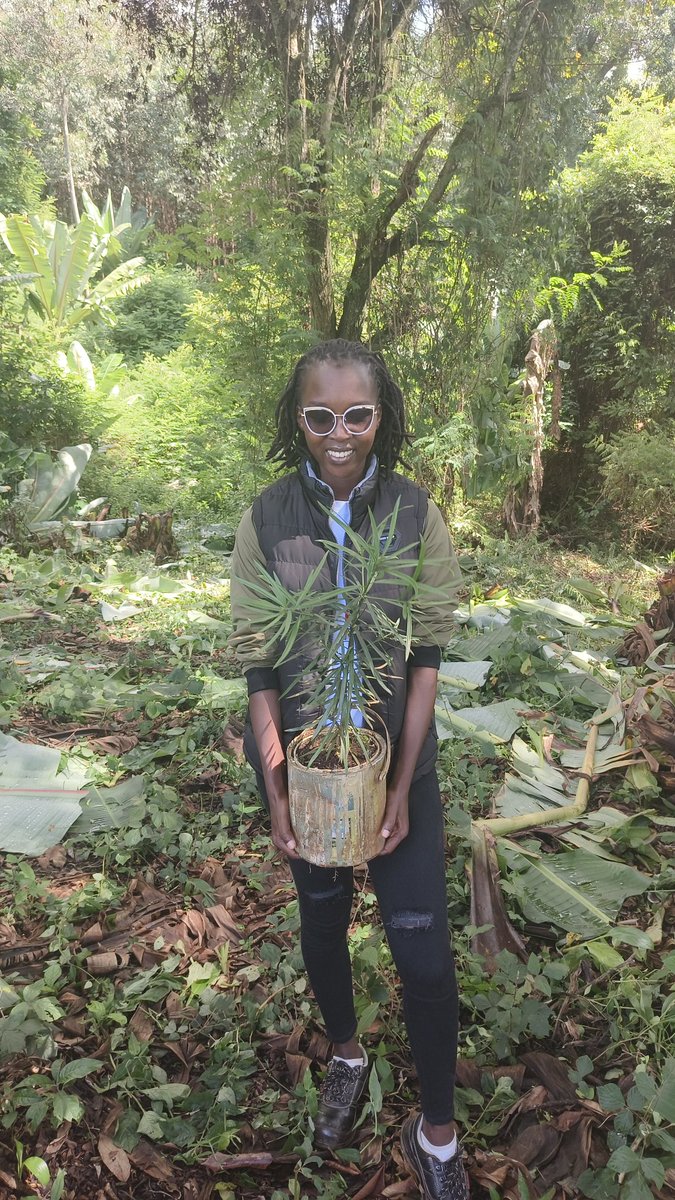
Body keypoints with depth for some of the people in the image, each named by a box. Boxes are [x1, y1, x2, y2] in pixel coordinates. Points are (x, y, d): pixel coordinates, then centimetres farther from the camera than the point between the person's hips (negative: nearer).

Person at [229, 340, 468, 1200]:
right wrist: (276, 790, -10)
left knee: (424, 955, 3)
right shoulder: (266, 519, -9)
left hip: (396, 759, 0)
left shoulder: (414, 515, -9)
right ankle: (345, 1057, 50)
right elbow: (257, 662, -7)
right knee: (321, 921, 20)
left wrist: (402, 786, -11)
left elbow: (426, 658, -7)